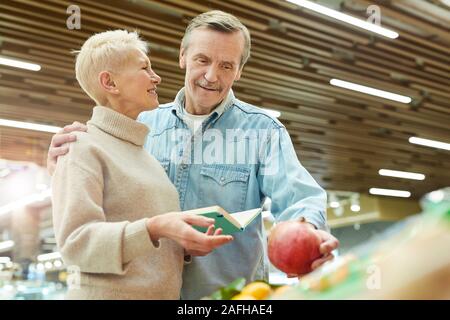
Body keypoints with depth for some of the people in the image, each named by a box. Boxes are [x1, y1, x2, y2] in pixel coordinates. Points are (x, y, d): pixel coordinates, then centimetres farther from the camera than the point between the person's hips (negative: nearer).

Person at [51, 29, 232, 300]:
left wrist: (186, 245, -3)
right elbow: (75, 242, -18)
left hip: (165, 293, 7)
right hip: (108, 293, -7)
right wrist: (153, 229, -29)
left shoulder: (145, 154, 13)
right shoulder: (84, 147, -8)